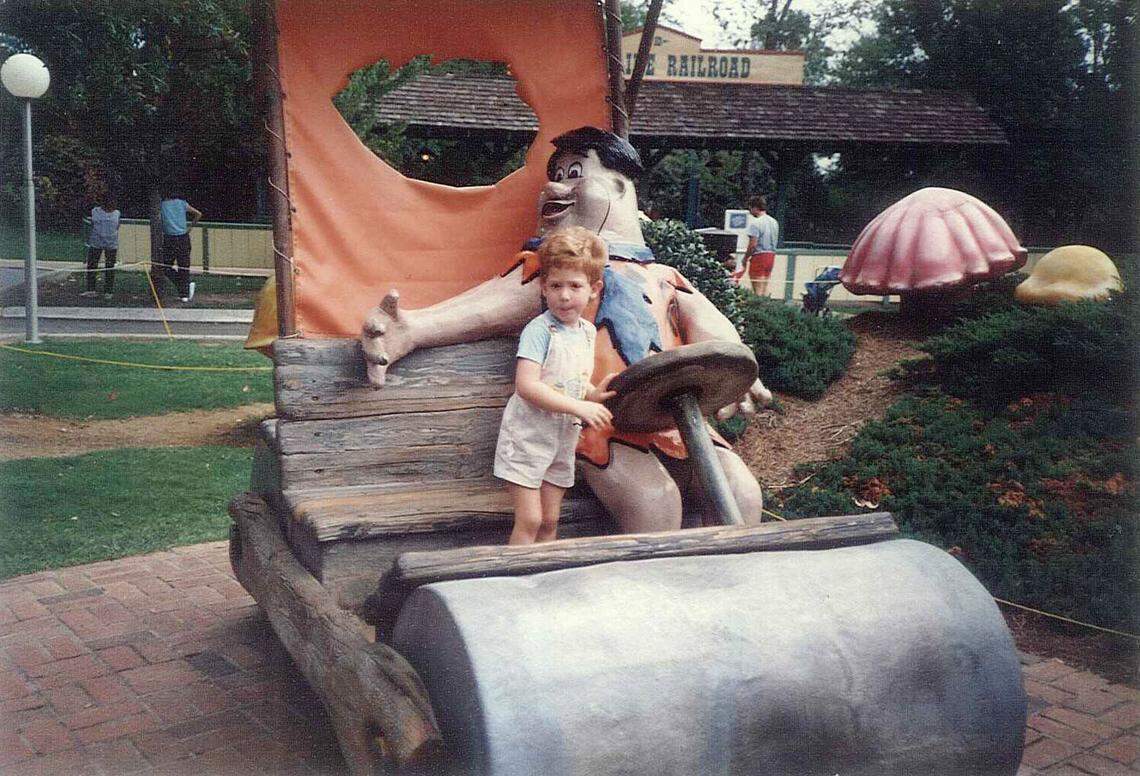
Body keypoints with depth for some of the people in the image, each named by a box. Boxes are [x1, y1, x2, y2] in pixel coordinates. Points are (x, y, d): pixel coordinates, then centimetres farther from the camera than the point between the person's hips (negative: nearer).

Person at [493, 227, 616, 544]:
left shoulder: (587, 331, 6)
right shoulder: (539, 330, -17)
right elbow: (526, 386, -28)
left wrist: (594, 394, -4)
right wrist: (579, 407, -28)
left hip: (564, 439, 7)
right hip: (528, 436, -7)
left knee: (550, 522, 13)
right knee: (529, 521, -6)